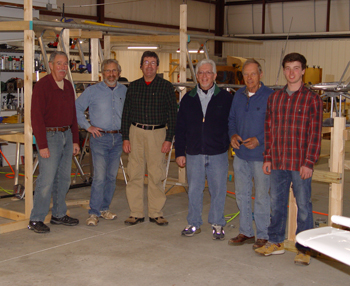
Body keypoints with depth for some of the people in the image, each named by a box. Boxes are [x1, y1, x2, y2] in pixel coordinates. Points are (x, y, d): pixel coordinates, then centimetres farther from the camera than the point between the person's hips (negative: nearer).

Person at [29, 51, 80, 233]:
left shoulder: (68, 86, 13)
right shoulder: (42, 86, -10)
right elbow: (36, 117, -14)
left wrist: (75, 140, 14)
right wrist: (42, 145, -18)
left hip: (66, 135, 7)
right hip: (49, 136, -7)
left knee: (64, 178, 11)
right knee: (47, 179, -8)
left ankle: (59, 215, 23)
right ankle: (35, 220, 1)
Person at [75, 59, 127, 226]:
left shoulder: (125, 91, 9)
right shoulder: (92, 91, -1)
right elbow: (77, 109, 2)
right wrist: (87, 126, -5)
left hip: (118, 138, 4)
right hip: (99, 138, -4)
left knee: (112, 176, 9)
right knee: (99, 176, -10)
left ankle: (104, 208, 21)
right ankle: (94, 213, -3)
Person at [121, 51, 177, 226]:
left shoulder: (166, 87, 4)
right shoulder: (133, 86, 11)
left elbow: (172, 114, 2)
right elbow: (126, 113, 12)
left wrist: (169, 139, -5)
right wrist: (125, 137, 4)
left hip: (157, 133, -2)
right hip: (136, 132, 2)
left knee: (156, 175, -1)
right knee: (135, 174, 1)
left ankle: (156, 213, 10)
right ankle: (136, 213, 10)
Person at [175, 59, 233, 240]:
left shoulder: (226, 98, 0)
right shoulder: (188, 99, 7)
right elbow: (180, 128, 9)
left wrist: (231, 140, -6)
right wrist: (179, 152, 5)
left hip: (218, 154, -2)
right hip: (194, 154, 2)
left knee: (218, 190, 6)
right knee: (194, 190, 9)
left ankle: (217, 225, 21)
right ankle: (194, 223, 23)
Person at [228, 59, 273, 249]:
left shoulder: (270, 96, -10)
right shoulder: (238, 96, 10)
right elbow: (232, 119, 19)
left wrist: (259, 139, -20)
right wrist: (233, 134, 0)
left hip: (261, 155, -6)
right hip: (240, 154, 6)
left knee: (262, 197, 3)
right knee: (242, 195, 14)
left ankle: (263, 235, 16)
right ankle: (246, 232, 27)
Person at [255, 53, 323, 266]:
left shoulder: (312, 99, -4)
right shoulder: (274, 98, 10)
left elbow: (315, 134, -7)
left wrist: (309, 163, -12)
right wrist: (267, 158, 8)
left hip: (300, 164, -4)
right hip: (278, 163, 4)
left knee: (303, 205, 3)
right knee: (277, 203, 13)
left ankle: (304, 249, 14)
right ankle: (276, 242, 27)